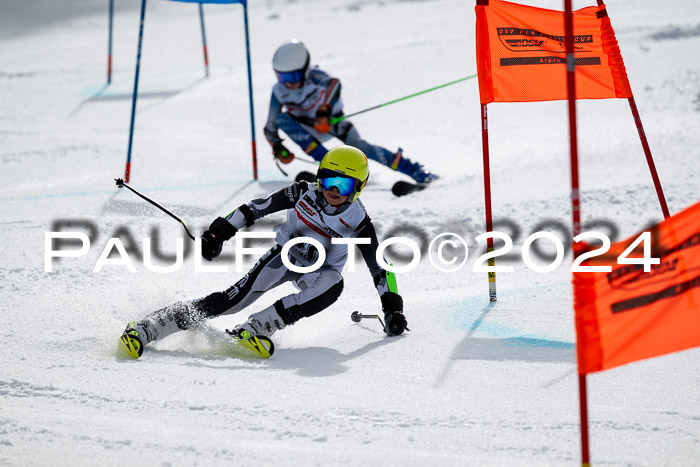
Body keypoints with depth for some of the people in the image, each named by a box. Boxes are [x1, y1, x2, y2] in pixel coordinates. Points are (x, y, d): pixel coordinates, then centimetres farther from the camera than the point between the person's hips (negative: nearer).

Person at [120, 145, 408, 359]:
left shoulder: (358, 221, -14)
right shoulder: (303, 193, -14)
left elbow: (379, 267, -7)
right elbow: (257, 208, -6)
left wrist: (392, 306, -11)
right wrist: (220, 232, -10)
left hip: (318, 272, 1)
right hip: (285, 254, -1)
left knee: (333, 285, -36)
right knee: (233, 300, -22)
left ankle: (254, 328, -37)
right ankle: (145, 329, -28)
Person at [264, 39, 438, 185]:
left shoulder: (314, 77, -27)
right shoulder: (280, 92, -17)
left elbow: (333, 83, -49)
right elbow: (270, 128, -10)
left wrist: (324, 110, -60)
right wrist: (279, 149, -24)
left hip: (332, 120, -3)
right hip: (310, 130, 3)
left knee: (357, 145, -27)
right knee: (282, 119, -23)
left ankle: (416, 172, -20)